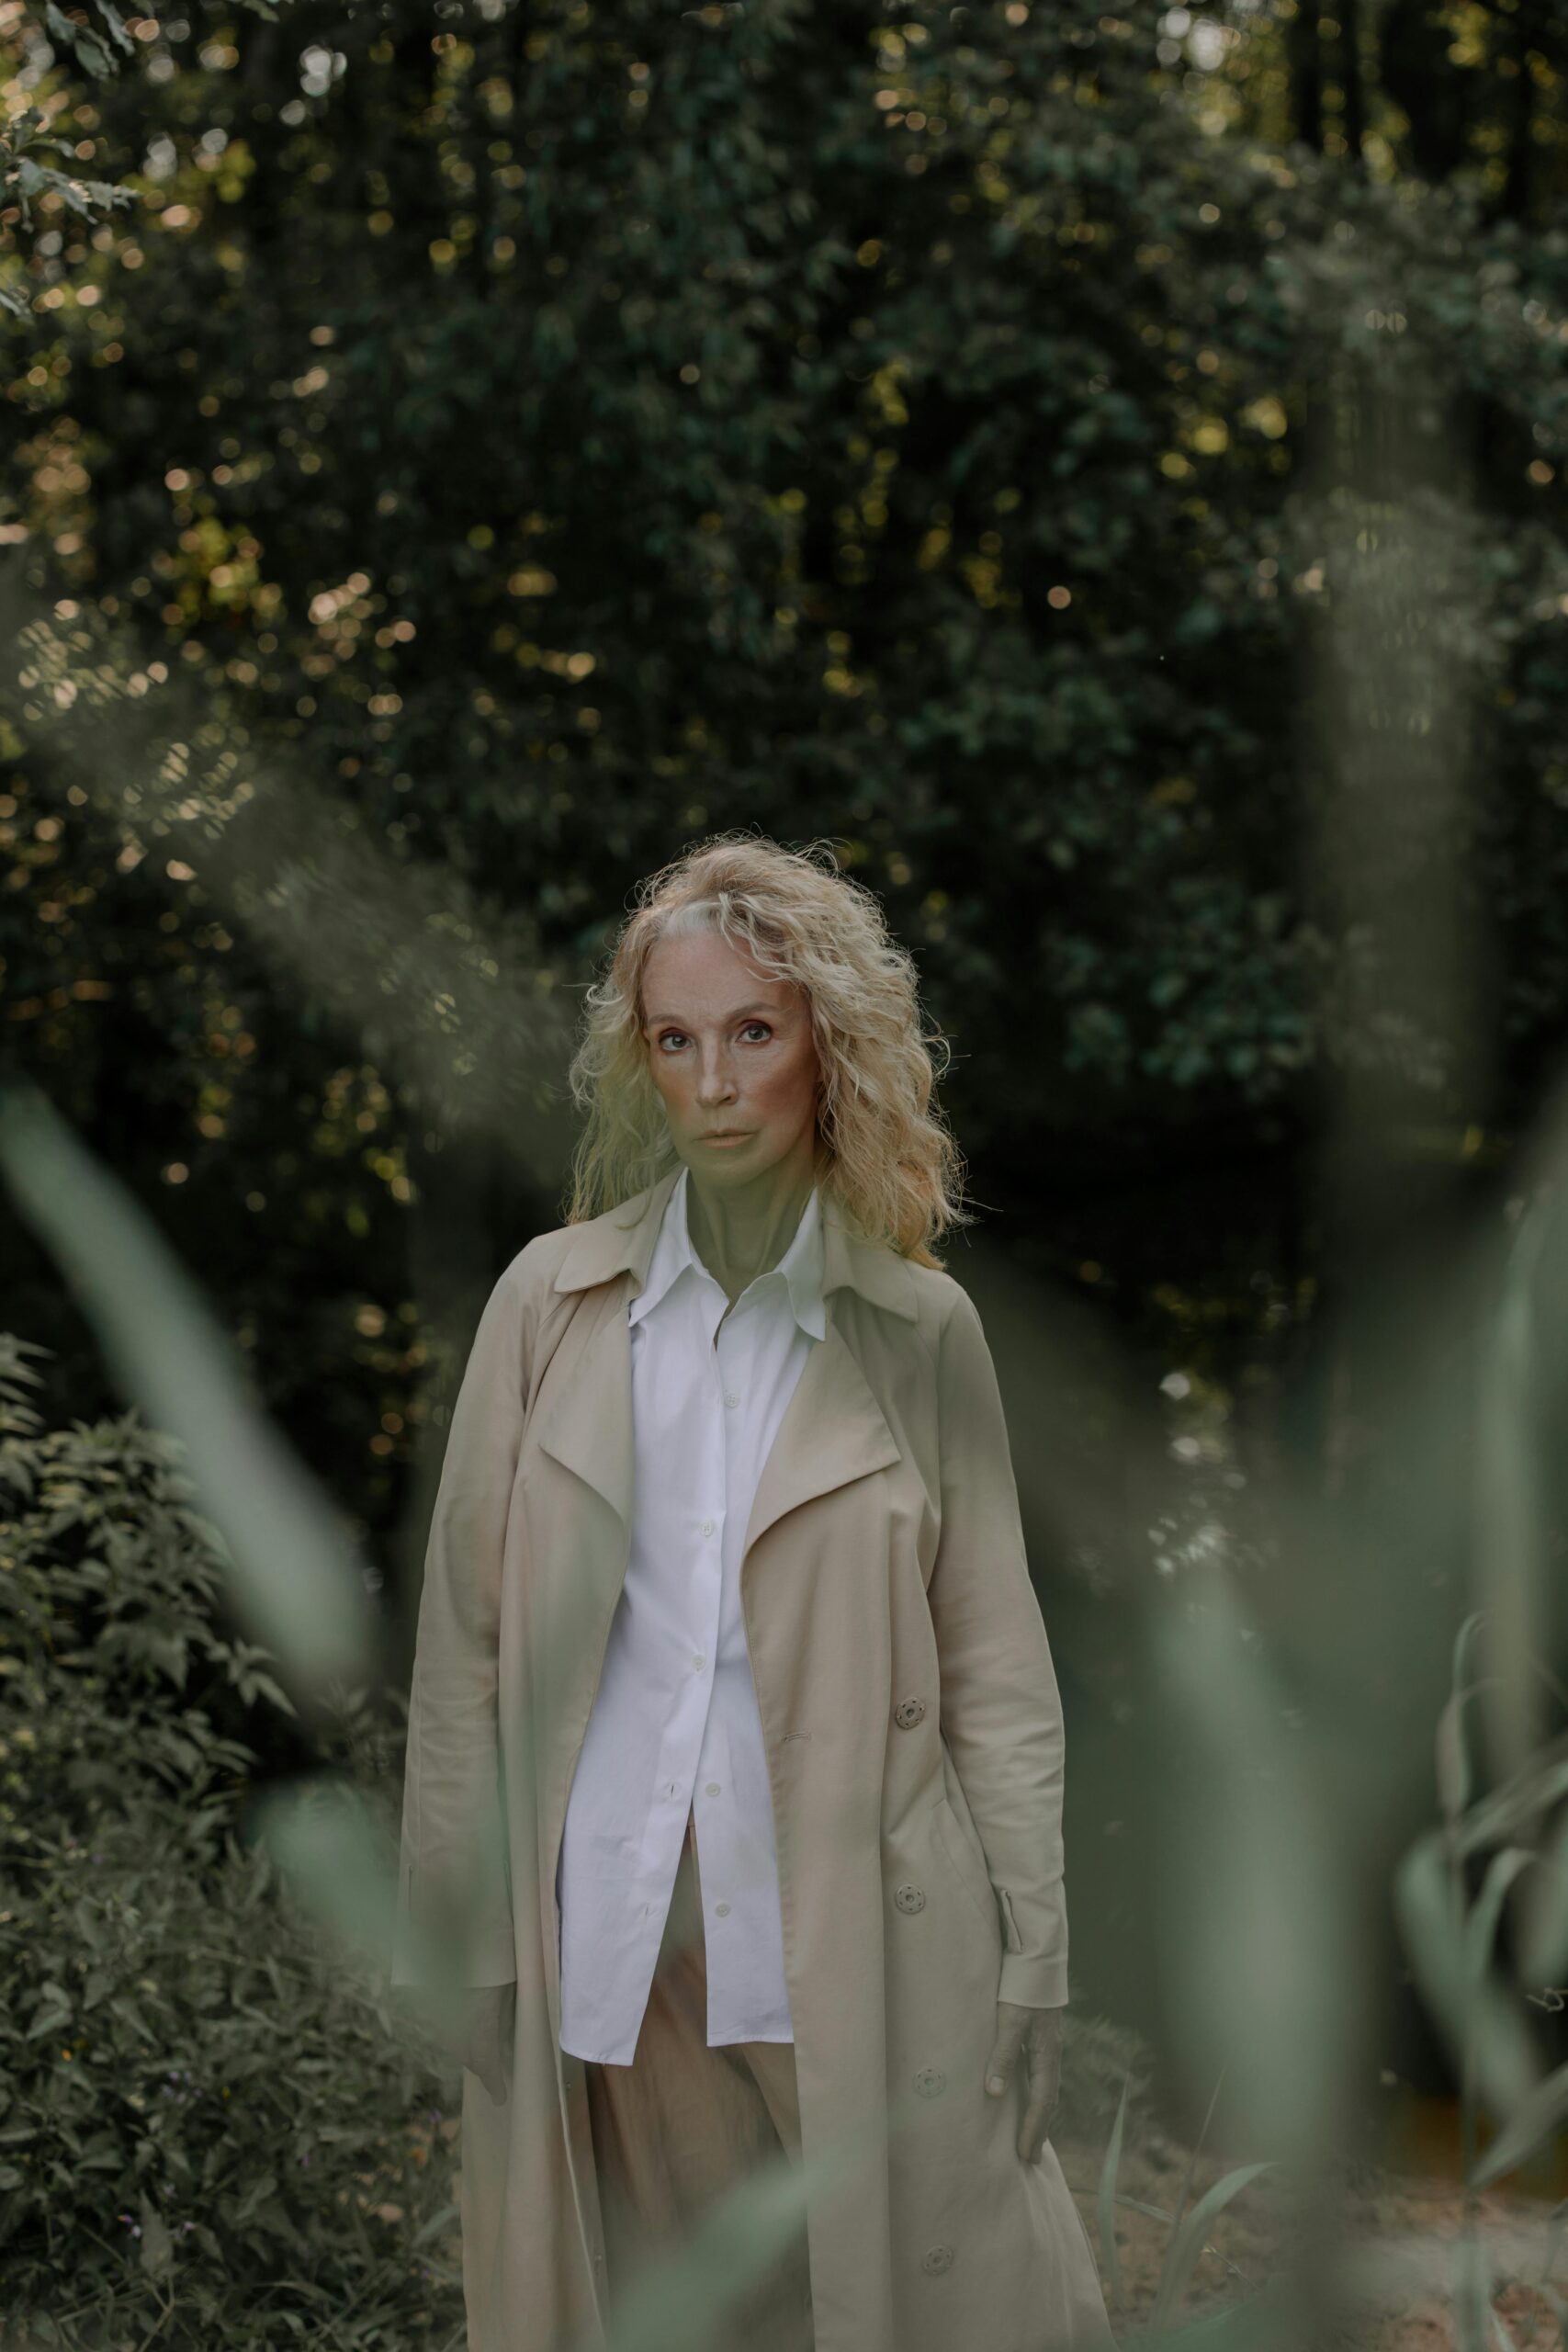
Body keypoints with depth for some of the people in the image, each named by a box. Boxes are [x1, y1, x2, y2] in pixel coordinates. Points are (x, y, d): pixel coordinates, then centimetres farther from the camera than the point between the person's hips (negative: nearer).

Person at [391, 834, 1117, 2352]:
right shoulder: (552, 1300, 4)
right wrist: (452, 1941, 2)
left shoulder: (920, 1330, 2)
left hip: (860, 1938, -1)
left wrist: (1033, 1963, -1)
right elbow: (464, 1643, 5)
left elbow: (995, 1668, 3)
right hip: (609, 1945, 1)